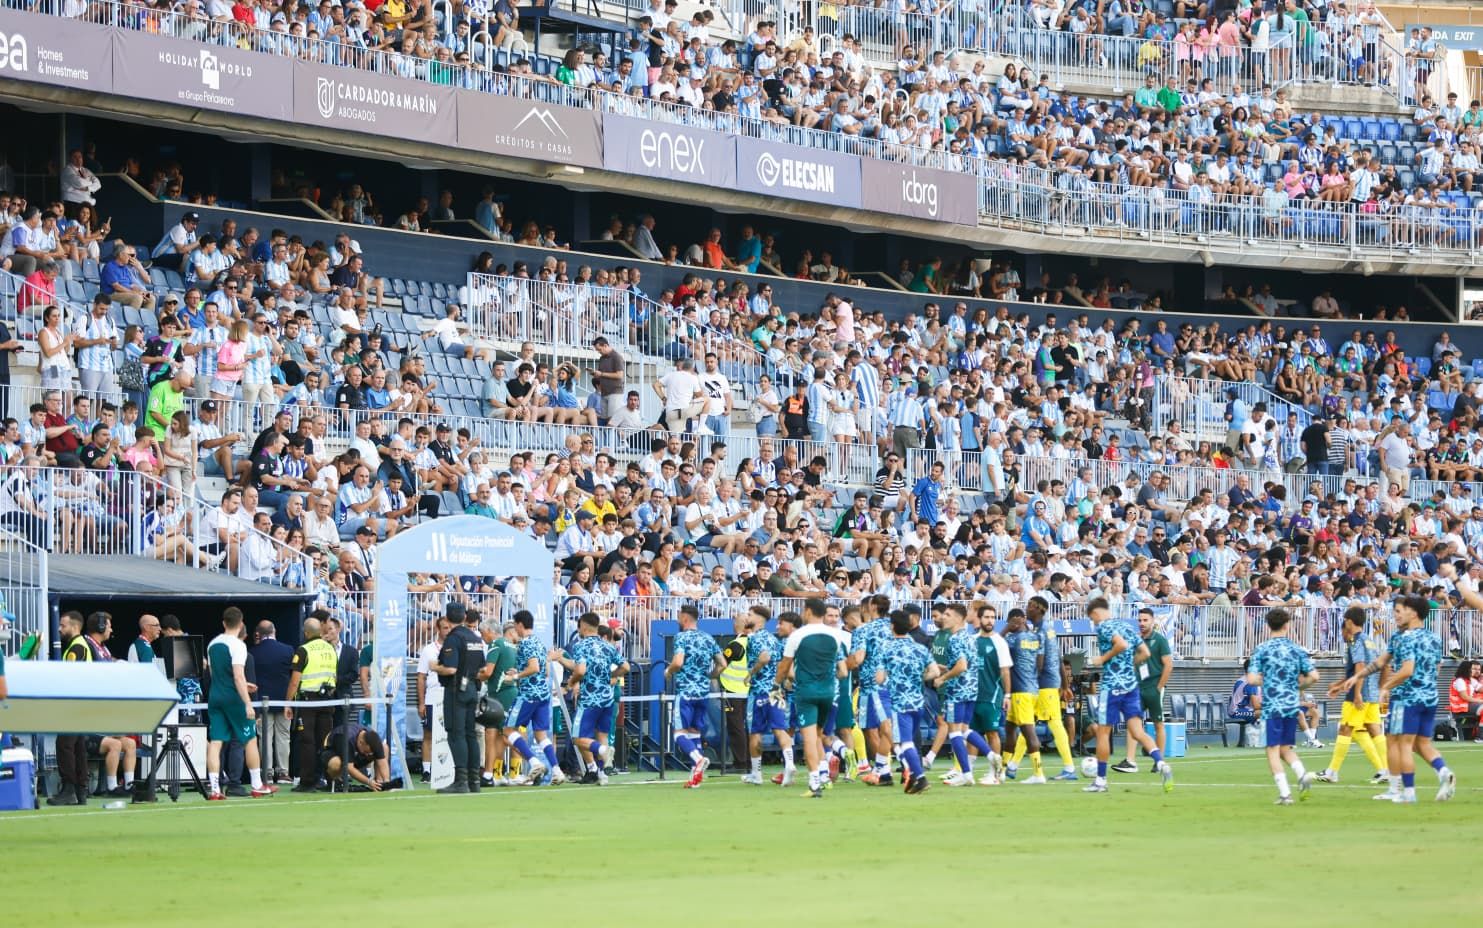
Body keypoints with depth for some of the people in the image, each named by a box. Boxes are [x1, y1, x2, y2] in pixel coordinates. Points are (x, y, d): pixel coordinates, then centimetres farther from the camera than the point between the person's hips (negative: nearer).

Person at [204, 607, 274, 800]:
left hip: (215, 697, 6)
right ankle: (257, 786, 12)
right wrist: (248, 703, -21)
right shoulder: (237, 645, -12)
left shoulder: (212, 644, 11)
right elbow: (238, 677, -20)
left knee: (215, 742, 1)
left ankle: (214, 789, -7)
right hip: (234, 698, -6)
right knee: (250, 740, 7)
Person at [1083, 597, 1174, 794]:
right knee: (1137, 732, 0)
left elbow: (1121, 644, -23)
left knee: (1103, 732, 4)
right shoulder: (1127, 626, 17)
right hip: (1131, 685, 7)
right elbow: (1144, 653, 14)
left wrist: (1103, 659, -11)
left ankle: (1101, 780, 11)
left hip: (1111, 686, -7)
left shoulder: (1104, 626, -7)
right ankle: (1161, 763, -22)